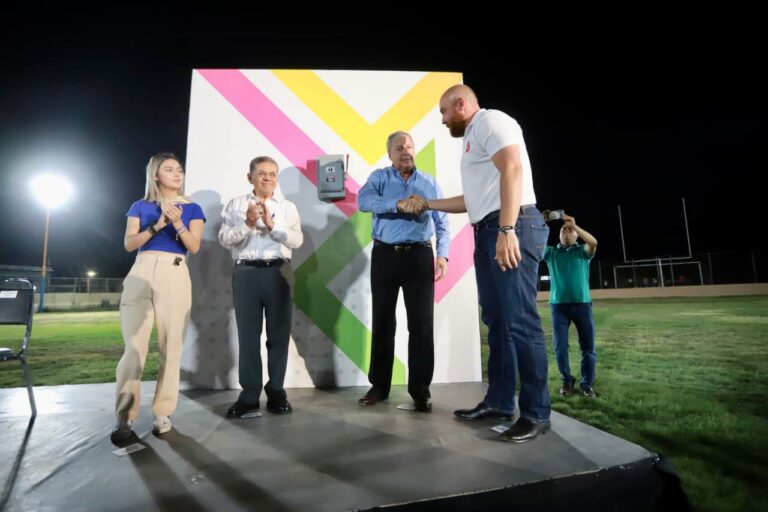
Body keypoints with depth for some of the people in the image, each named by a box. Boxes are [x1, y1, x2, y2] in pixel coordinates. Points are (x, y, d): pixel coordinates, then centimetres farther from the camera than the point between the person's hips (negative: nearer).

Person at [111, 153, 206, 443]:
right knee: (134, 346, -4)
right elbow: (129, 244, 4)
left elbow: (194, 247, 1)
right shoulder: (140, 206, 14)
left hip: (175, 277, -1)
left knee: (171, 347, -1)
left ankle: (162, 413, 8)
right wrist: (157, 225, -9)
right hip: (141, 274, 1)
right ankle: (125, 417, 3)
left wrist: (177, 222, -13)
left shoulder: (191, 208, 11)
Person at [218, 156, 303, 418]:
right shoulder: (235, 205, 10)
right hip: (246, 273, 0)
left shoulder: (288, 207, 10)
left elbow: (297, 240, -3)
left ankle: (276, 392, 16)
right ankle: (249, 395, 10)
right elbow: (224, 239, -1)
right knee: (248, 335, 2)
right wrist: (247, 224, -15)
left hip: (278, 273, 1)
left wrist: (272, 224, -14)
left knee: (279, 334, 4)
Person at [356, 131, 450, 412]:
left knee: (421, 323, -1)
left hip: (419, 256, 1)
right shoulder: (379, 177, 7)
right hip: (384, 255, 0)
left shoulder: (429, 182, 11)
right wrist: (397, 204, -29)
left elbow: (442, 223, 8)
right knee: (382, 322, 7)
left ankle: (420, 390, 11)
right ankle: (379, 385, 21)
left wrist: (442, 254, -6)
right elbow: (363, 200, -14)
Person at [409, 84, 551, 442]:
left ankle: (536, 413, 1)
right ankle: (498, 401, 19)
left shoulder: (490, 120, -1)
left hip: (513, 228, -10)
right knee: (496, 320, 10)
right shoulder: (472, 138, 27)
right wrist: (427, 204, 32)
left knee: (519, 320, -9)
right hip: (487, 233, 10)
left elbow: (512, 169, -18)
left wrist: (507, 230, -27)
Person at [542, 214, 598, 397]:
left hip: (582, 303, 0)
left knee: (588, 346, 3)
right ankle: (567, 381, 18)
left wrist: (575, 225, -19)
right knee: (560, 347, 0)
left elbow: (593, 242, -13)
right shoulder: (550, 252, 12)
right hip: (558, 304, 0)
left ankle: (587, 383, 17)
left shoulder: (583, 251, 9)